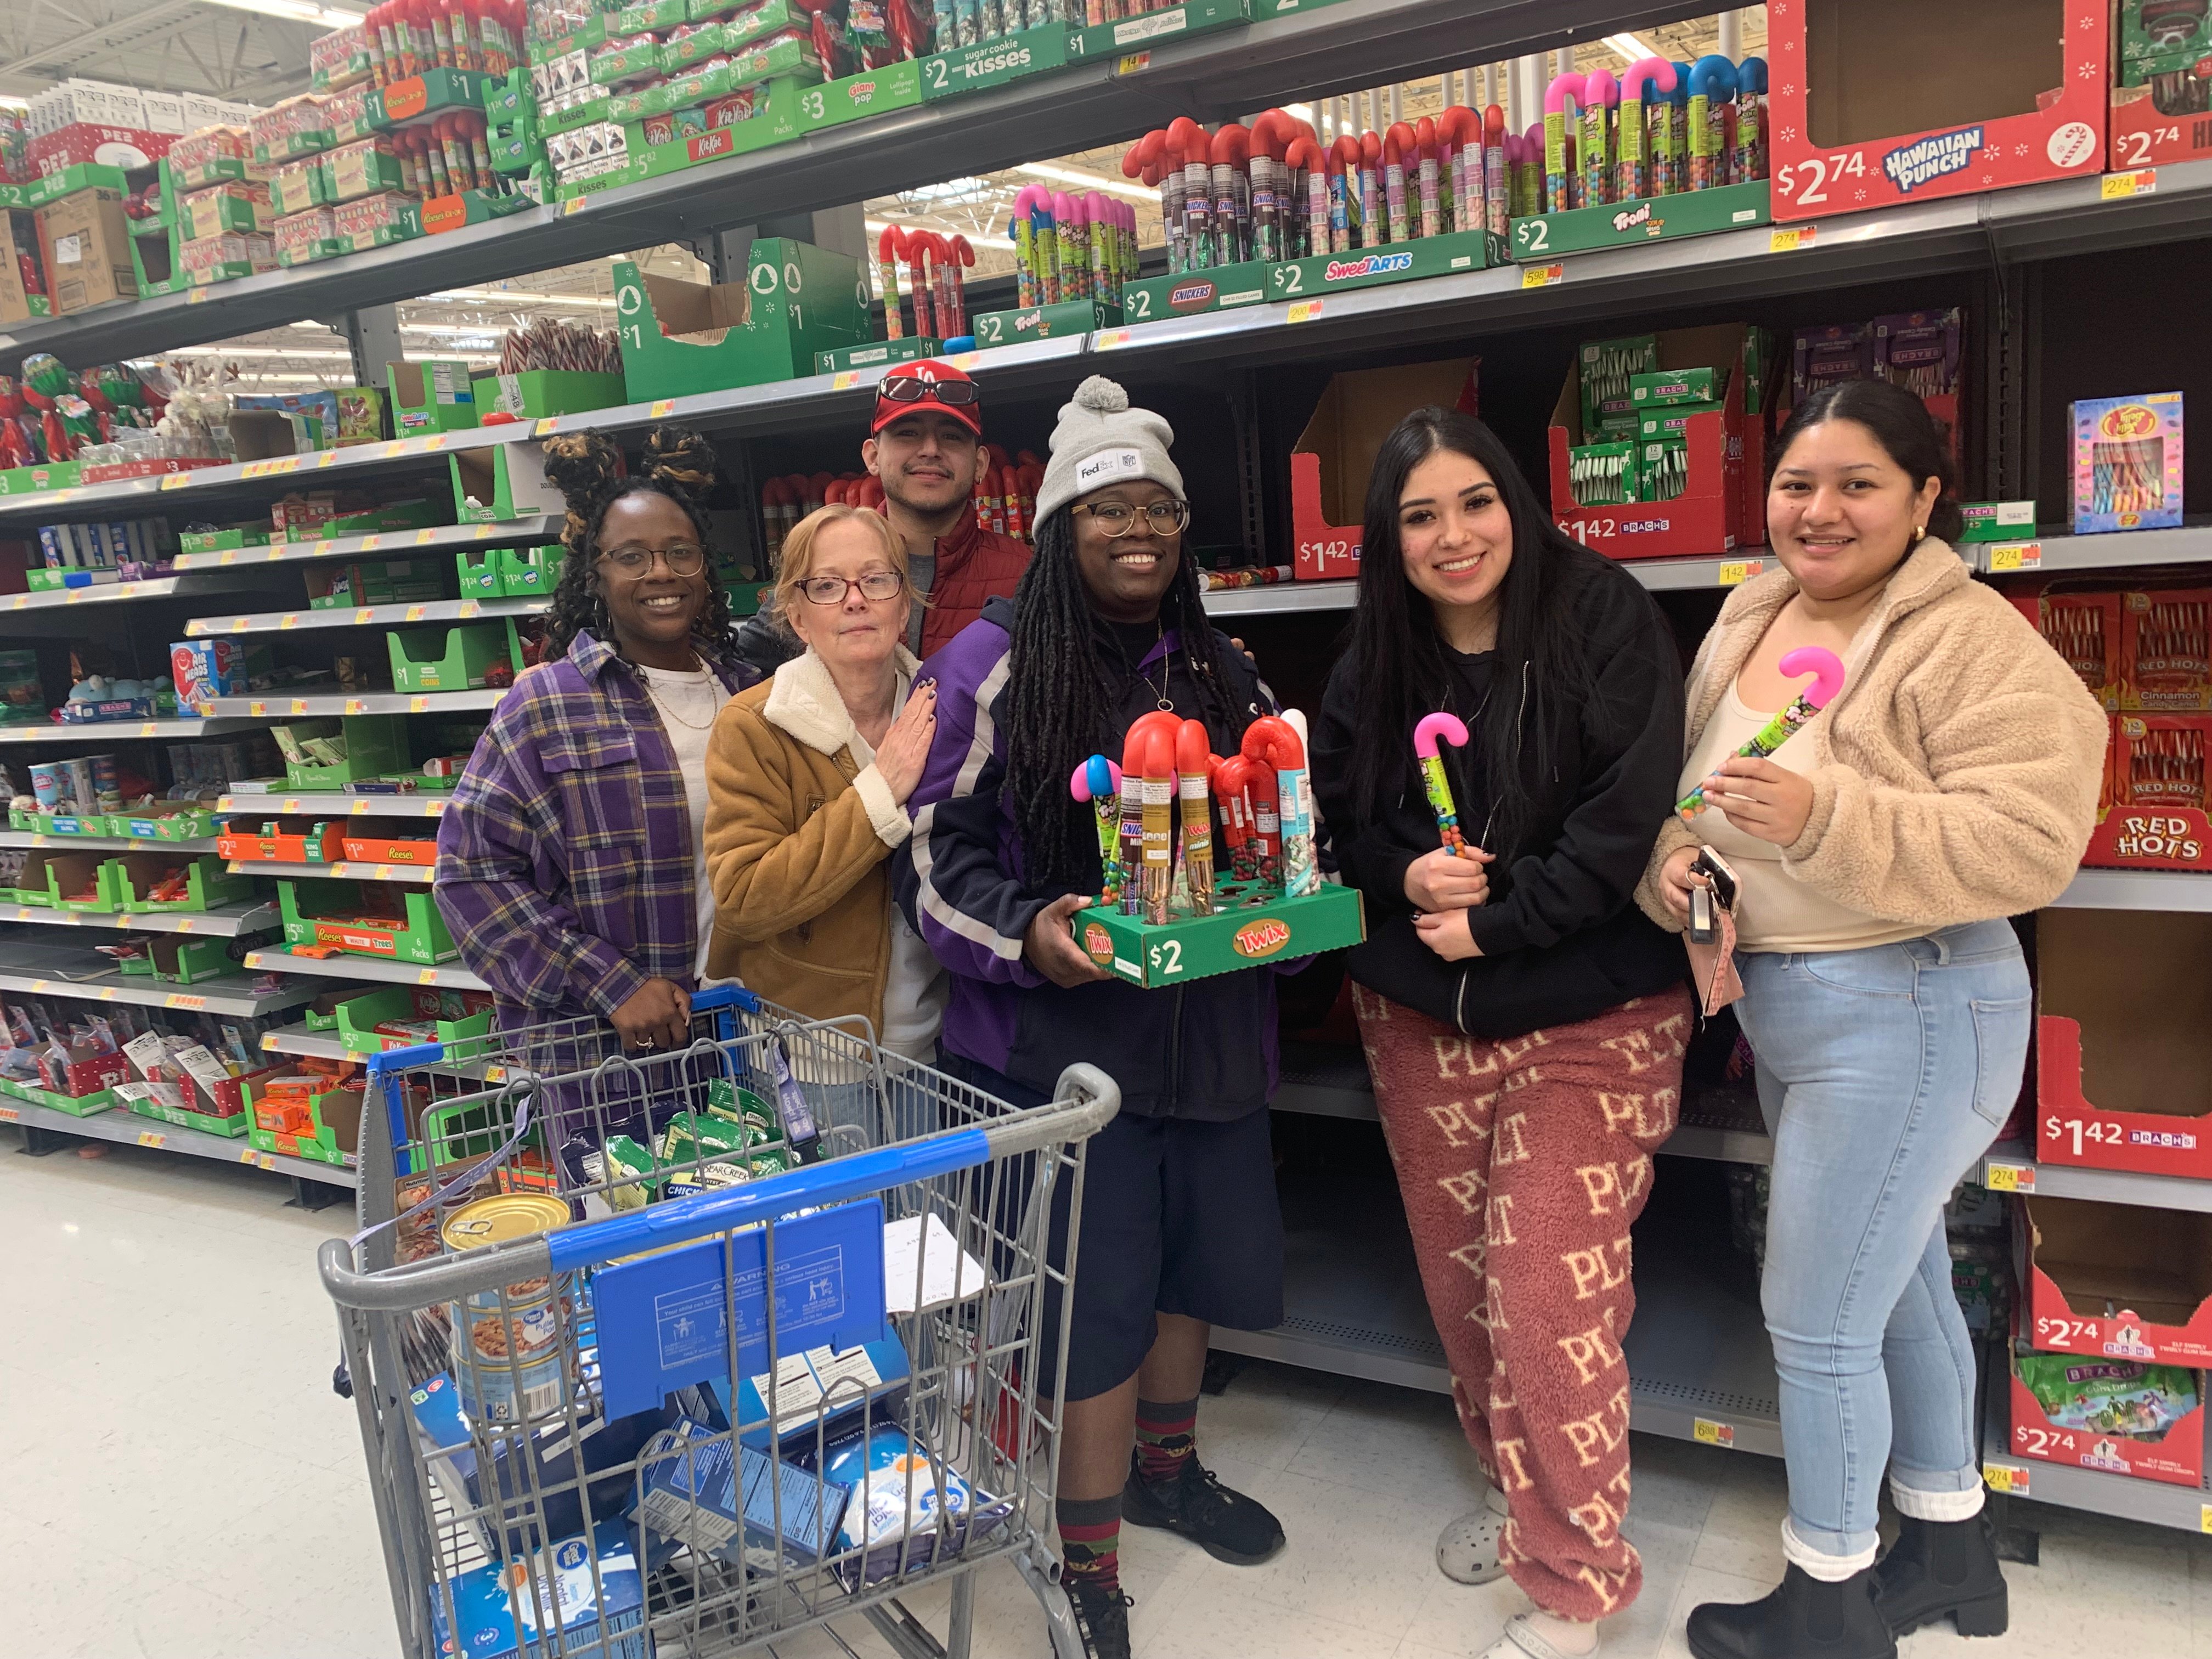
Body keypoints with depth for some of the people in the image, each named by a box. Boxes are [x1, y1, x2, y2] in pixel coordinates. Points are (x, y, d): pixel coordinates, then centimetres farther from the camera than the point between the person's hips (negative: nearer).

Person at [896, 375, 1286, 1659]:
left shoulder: (1222, 671, 10)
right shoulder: (992, 665, -7)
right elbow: (939, 852, -7)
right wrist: (1028, 936, -23)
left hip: (1210, 1022, 6)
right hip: (1058, 1037, -5)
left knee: (1203, 1260, 17)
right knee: (1095, 1294, 0)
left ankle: (1168, 1465, 45)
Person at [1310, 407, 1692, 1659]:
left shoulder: (1603, 619, -9)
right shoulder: (1375, 666, 5)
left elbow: (1628, 815, -16)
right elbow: (1336, 819, 10)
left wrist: (1493, 920, -16)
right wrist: (1405, 876, -11)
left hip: (1591, 1016, -5)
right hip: (1422, 1019, 5)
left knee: (1549, 1295, -7)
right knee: (1462, 1282, 14)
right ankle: (1519, 1489, 38)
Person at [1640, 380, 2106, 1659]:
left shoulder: (1972, 644, -16)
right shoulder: (1743, 629, 7)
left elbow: (2031, 843, -25)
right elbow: (1690, 794, 15)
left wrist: (1827, 819, -35)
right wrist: (1675, 860, -7)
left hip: (1905, 1013, -8)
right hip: (1783, 1010, 8)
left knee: (1815, 1323, 1)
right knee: (1900, 1284, 22)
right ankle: (1951, 1550, 42)